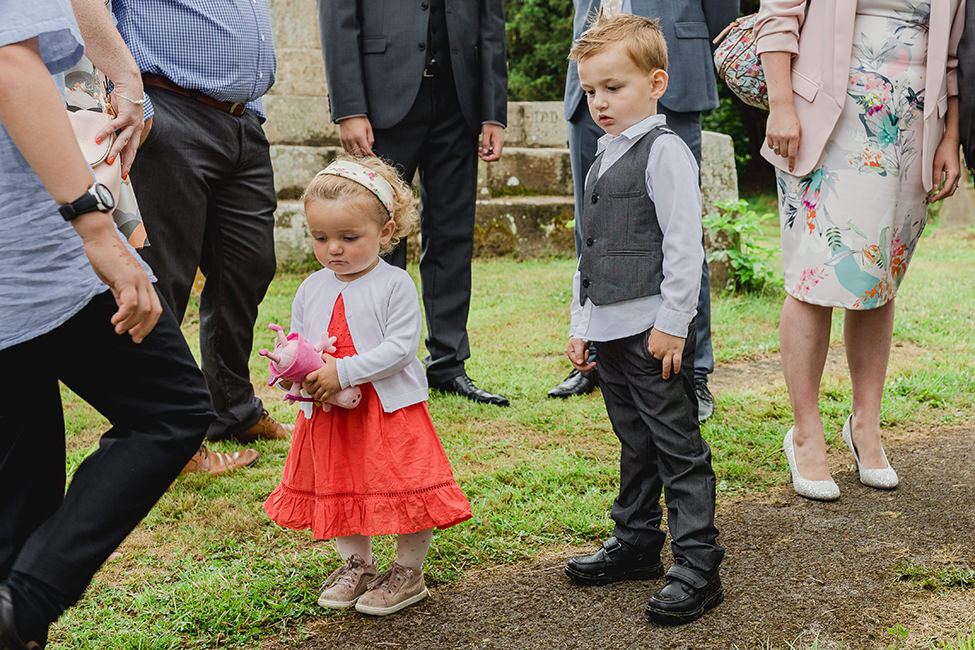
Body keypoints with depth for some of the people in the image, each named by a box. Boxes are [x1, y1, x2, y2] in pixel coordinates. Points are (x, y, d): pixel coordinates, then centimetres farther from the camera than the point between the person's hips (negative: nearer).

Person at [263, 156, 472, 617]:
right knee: (336, 489, 17)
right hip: (327, 411, 5)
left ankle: (408, 571, 20)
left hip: (391, 407, -5)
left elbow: (400, 346, -20)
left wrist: (343, 372, -25)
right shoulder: (311, 289, 5)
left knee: (407, 487, 0)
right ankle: (357, 563, 37)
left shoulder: (395, 285, -12)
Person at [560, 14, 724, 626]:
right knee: (635, 441, 18)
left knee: (678, 446, -3)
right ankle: (637, 542, 30)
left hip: (655, 329, -8)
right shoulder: (605, 157, 17)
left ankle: (697, 567, 2)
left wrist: (672, 323, -17)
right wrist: (581, 324, 20)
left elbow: (684, 244, -15)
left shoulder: (665, 151, -10)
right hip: (610, 328, 9)